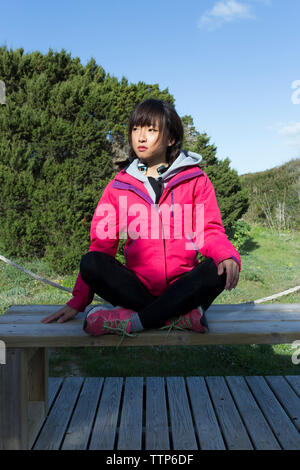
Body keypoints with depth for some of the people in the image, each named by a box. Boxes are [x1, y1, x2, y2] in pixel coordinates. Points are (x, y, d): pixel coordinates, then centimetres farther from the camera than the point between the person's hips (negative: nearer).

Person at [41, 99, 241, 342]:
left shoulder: (195, 179, 6)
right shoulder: (119, 186, 9)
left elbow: (209, 231, 1)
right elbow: (102, 243, 5)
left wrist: (229, 256, -24)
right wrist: (78, 302, -1)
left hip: (181, 286, -1)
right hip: (139, 288, 1)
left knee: (218, 268, -30)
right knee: (91, 263, -23)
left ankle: (131, 320, -29)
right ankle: (179, 316, -27)